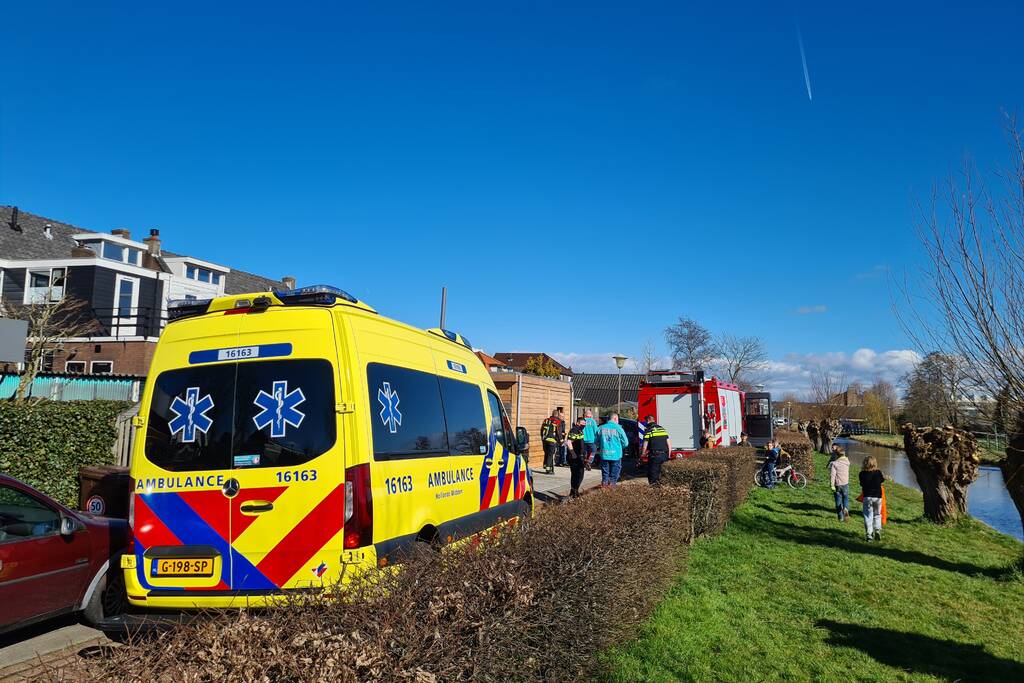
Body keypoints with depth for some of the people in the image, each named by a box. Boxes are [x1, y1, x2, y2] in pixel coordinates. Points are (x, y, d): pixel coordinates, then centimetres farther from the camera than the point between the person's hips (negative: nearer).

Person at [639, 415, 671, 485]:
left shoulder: (648, 431, -5)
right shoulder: (663, 429, 13)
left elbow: (645, 446, -7)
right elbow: (669, 445, 15)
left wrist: (642, 455, 6)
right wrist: (668, 455, 24)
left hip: (655, 455, -6)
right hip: (664, 455, 6)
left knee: (652, 474, 5)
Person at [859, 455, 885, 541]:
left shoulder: (862, 474, -10)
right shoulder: (878, 472, -7)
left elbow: (861, 484, 2)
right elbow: (882, 480, 12)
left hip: (867, 497, -1)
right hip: (878, 496, 1)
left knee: (868, 516, 5)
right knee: (877, 515, 19)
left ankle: (869, 535, 1)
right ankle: (878, 530, 4)